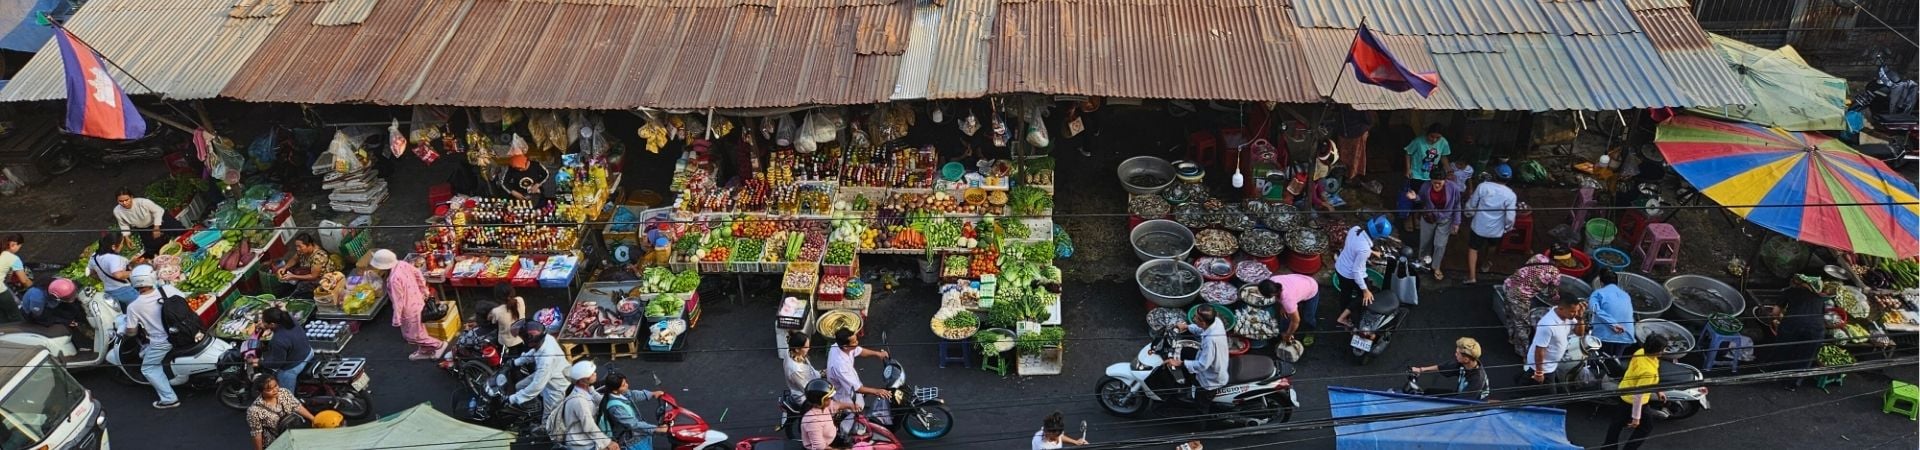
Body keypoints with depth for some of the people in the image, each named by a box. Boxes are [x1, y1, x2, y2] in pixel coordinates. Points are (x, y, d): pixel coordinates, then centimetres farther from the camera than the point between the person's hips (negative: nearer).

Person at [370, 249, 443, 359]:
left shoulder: (394, 279, -34)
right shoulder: (403, 264, -11)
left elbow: (398, 301, -27)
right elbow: (418, 275, 4)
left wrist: (396, 319, -15)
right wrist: (425, 292, 18)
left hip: (409, 310, -9)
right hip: (417, 302, 9)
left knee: (414, 335, 10)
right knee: (418, 331, 25)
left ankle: (438, 345, 20)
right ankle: (424, 351, 40)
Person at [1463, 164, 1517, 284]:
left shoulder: (1483, 186, -17)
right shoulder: (1510, 195, -18)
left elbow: (1472, 204, -6)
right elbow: (1510, 217, -15)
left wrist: (1469, 213, 15)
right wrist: (1508, 227, 5)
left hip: (1479, 226, -1)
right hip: (1496, 229, 1)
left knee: (1473, 248, 16)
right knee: (1491, 246, 31)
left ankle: (1472, 276, 10)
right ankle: (1486, 265, 54)